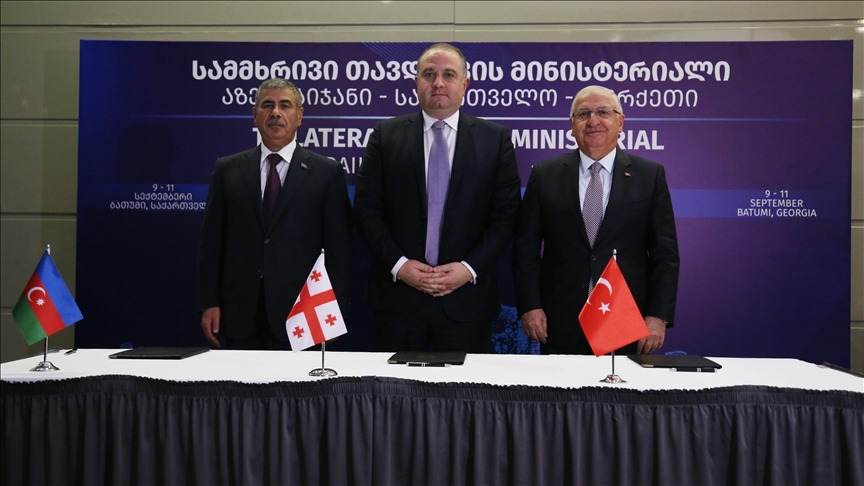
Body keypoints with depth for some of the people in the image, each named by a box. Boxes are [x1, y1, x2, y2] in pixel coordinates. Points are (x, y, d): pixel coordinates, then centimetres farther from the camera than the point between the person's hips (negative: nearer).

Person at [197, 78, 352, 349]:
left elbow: (338, 248, 1)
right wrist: (209, 303, 3)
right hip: (239, 317, 2)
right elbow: (211, 242, 9)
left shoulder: (327, 173, 2)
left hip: (298, 316, -2)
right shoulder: (227, 170, 9)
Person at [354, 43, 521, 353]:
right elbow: (366, 207, 2)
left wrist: (470, 267, -10)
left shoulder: (496, 140, 4)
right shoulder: (386, 135, 6)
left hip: (467, 298, 0)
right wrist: (398, 264, -9)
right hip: (398, 296, 1)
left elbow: (506, 214, 1)